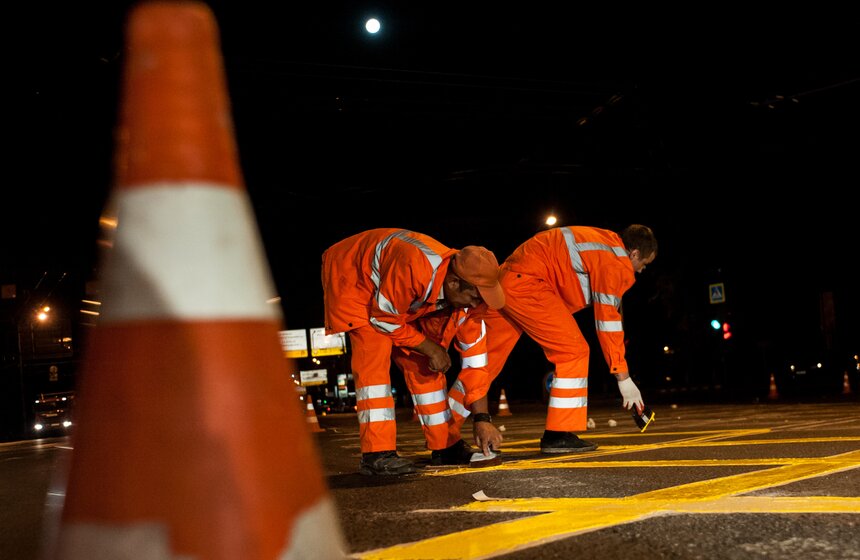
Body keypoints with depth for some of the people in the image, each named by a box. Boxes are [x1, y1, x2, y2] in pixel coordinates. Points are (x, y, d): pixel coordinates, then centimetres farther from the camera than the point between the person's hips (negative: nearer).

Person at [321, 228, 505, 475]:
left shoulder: (467, 293, -19)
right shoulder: (416, 269, -43)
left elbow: (475, 356, -11)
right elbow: (383, 318, -28)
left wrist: (482, 419, -12)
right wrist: (430, 347, -20)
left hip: (398, 294, 7)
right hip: (351, 277, -7)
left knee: (422, 363, 2)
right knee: (374, 355, -24)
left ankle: (446, 445, 12)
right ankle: (376, 453, -22)